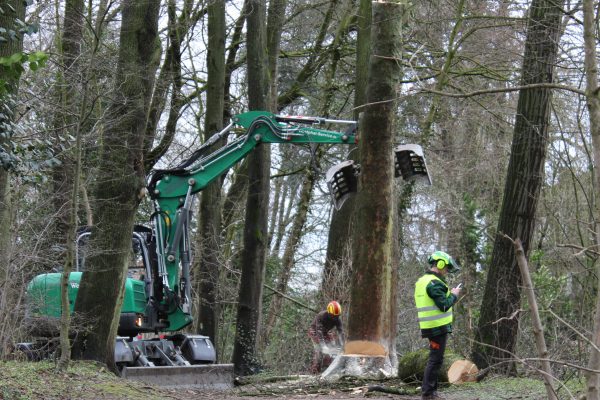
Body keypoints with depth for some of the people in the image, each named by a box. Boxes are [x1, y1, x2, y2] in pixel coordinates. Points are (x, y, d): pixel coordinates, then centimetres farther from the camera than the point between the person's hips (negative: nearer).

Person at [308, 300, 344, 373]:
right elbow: (319, 332, -41)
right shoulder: (321, 316, -36)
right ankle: (315, 370, -19)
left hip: (327, 332, 5)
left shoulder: (337, 318, -22)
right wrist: (323, 345, -49)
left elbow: (340, 331, -25)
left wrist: (342, 345, -37)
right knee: (319, 349, -21)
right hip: (315, 331, -5)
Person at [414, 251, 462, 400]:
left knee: (435, 359, 16)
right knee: (436, 359, -6)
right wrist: (454, 295, -5)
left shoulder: (423, 281, 15)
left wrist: (449, 294, 16)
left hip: (431, 326, 10)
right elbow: (444, 305, -21)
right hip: (438, 326, -10)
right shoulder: (434, 283, -17)